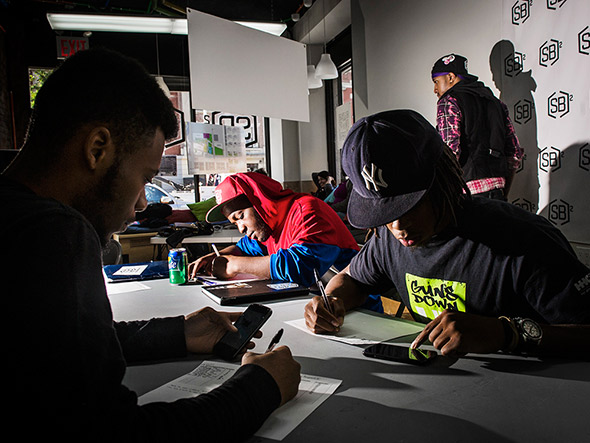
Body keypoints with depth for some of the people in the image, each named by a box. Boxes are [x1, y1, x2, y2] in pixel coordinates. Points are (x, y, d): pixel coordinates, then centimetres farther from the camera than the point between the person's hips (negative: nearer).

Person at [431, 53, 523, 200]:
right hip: (497, 189, 7)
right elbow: (515, 153, 18)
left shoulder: (449, 101, -2)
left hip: (467, 193, -7)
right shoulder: (496, 102, 20)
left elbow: (450, 153, -16)